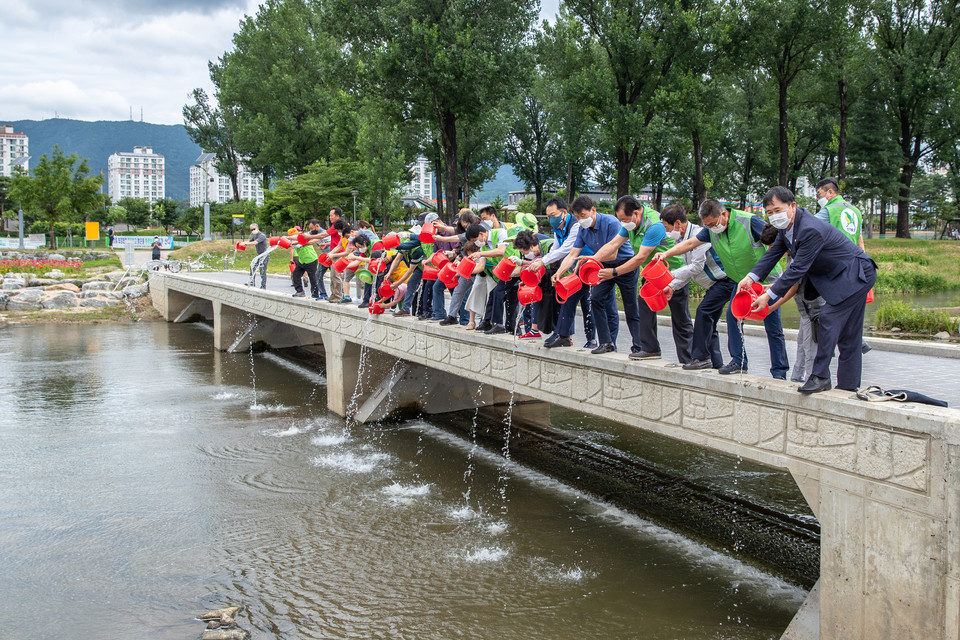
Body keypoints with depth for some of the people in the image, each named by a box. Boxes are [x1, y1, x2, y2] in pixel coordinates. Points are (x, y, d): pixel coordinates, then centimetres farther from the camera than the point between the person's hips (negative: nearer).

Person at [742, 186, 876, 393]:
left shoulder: (810, 230, -31)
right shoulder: (787, 225, -1)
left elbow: (798, 268, -31)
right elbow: (774, 253, 4)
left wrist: (769, 295, -29)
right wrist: (751, 277, -11)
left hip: (855, 274, -10)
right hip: (843, 276, 10)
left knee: (829, 318, -18)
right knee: (847, 334, 11)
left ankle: (820, 376, -12)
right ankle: (849, 384, 17)